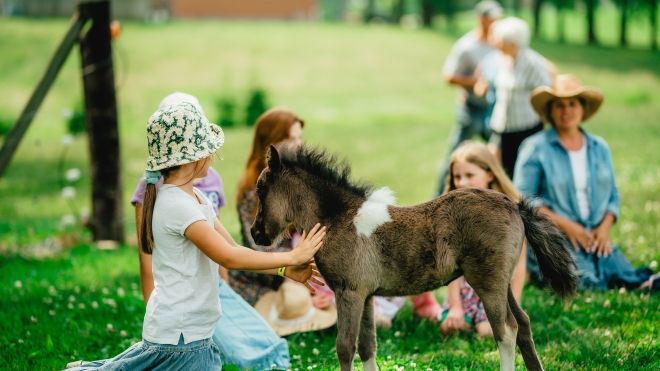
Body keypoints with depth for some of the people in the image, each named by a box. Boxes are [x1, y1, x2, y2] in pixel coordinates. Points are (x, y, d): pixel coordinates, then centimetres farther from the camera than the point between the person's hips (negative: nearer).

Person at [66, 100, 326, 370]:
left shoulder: (196, 197, 10)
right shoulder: (175, 204, -20)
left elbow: (232, 249, 10)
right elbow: (228, 257, -23)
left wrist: (285, 271, 0)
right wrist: (291, 257, -16)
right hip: (180, 339, -10)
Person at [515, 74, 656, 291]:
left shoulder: (599, 148, 16)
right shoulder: (536, 148, -1)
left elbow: (613, 195, 19)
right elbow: (523, 199, -6)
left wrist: (605, 228, -2)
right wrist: (566, 225, -13)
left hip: (595, 238, 5)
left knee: (627, 277, -22)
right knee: (589, 283, -32)